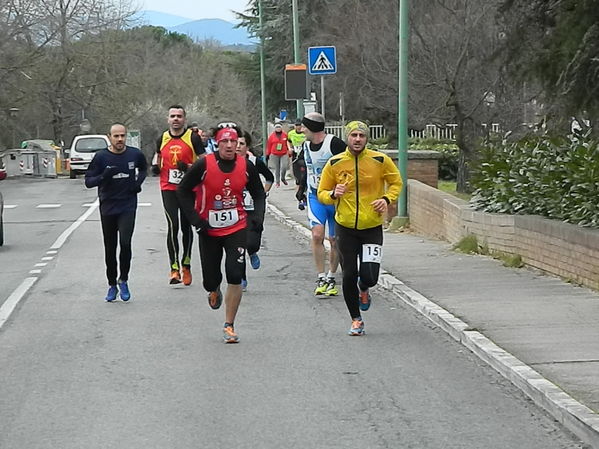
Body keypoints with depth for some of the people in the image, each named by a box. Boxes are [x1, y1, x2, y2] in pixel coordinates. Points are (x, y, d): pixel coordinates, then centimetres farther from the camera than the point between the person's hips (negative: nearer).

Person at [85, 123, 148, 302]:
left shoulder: (135, 154, -1)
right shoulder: (101, 157, -6)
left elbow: (144, 168, 22)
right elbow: (88, 181, -3)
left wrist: (139, 181, 2)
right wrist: (103, 176, -22)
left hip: (128, 206, -1)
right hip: (108, 207, 1)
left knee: (125, 243, -17)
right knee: (110, 248, 8)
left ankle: (123, 280, 3)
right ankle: (112, 285, 23)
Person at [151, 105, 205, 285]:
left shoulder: (193, 138, -4)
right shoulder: (162, 139, 6)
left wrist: (189, 167, -21)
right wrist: (155, 166, 5)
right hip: (168, 189, 1)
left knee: (186, 227, 10)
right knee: (172, 226, -11)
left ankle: (186, 265, 25)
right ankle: (174, 268, -9)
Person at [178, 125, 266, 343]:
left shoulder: (247, 167, -4)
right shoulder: (204, 165, -12)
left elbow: (258, 194, 12)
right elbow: (183, 191, -3)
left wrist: (258, 217, -3)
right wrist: (195, 219, -9)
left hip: (237, 228, 1)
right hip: (209, 230, -1)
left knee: (235, 276, -10)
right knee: (210, 279, 4)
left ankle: (229, 325, 3)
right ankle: (214, 292, 45)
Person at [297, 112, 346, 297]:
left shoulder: (334, 143, -16)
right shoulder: (307, 145, 7)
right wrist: (301, 189, 25)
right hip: (315, 197, 4)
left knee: (335, 240, 5)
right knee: (317, 235, -14)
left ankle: (331, 278, 20)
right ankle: (321, 278, -9)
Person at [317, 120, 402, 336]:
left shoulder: (380, 160, -3)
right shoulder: (335, 163, -1)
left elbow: (396, 182, 11)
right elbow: (322, 194, 7)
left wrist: (387, 199, -7)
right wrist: (333, 194, -15)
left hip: (372, 227, -1)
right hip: (345, 227, 1)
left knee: (369, 277, -8)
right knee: (349, 275, 1)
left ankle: (363, 290, 31)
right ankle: (356, 319, 21)